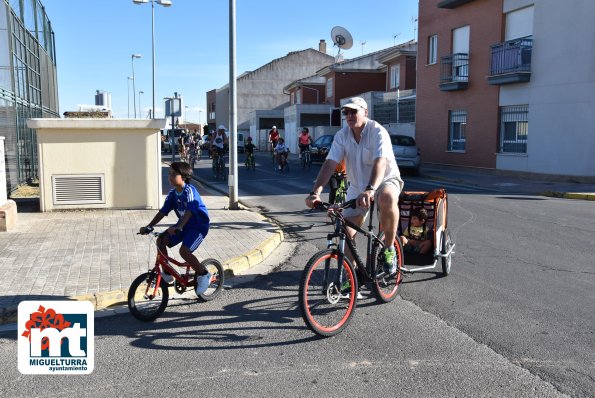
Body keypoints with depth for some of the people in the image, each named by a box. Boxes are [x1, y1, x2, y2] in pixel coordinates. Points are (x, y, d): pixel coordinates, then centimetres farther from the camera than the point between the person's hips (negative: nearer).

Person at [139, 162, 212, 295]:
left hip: (199, 225, -8)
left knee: (184, 251, -25)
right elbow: (163, 212, -2)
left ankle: (204, 275, -4)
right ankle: (167, 273, 7)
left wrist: (178, 227, -48)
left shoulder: (189, 191, -22)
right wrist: (148, 227, -12)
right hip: (183, 224, 8)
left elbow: (189, 211, -35)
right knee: (161, 241, -7)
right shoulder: (173, 193, -1)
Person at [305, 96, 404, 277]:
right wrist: (315, 192, -32)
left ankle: (389, 248, -20)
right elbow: (330, 163, -17)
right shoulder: (342, 135, -7)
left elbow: (380, 163, -37)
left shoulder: (378, 132, -21)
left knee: (387, 197, -40)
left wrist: (370, 190, -55)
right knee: (346, 232, -6)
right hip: (357, 187, 5)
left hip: (385, 180, -4)